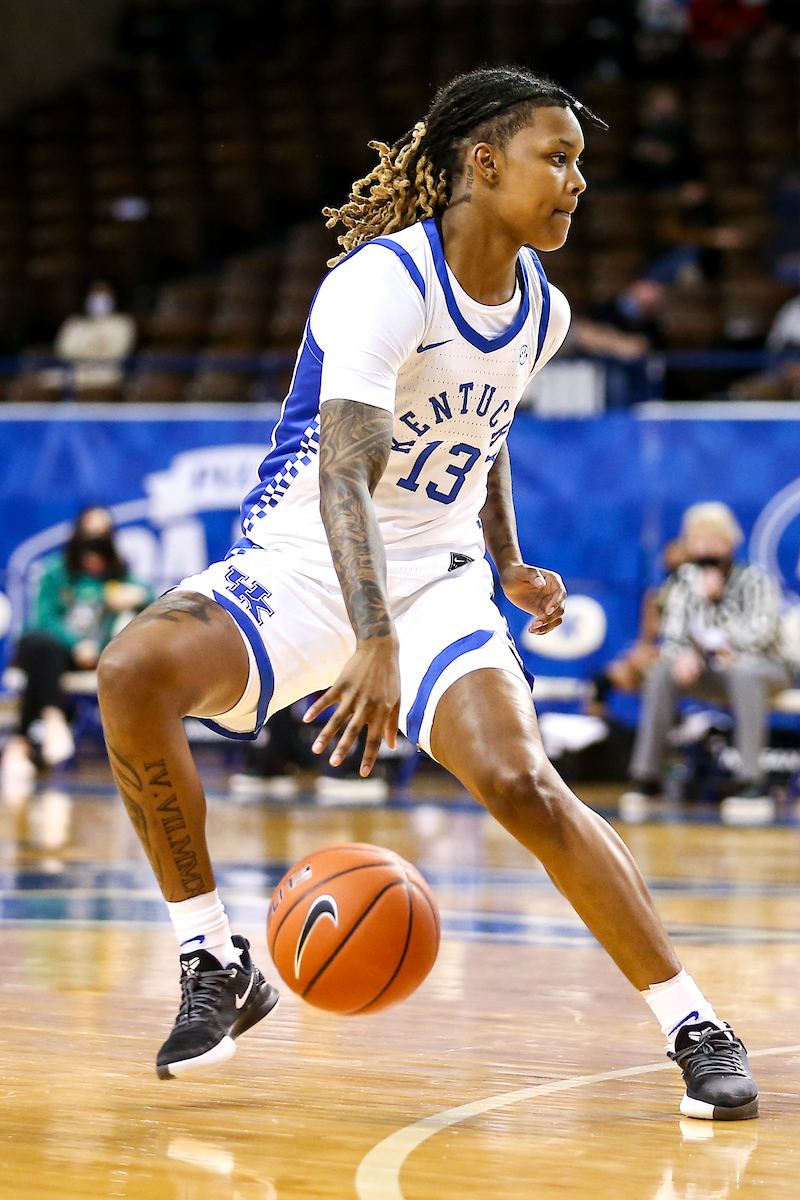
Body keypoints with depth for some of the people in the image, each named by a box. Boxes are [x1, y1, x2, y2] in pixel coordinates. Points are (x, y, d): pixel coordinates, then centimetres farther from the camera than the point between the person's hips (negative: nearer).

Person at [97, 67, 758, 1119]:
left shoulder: (541, 311, 2)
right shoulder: (384, 283, -20)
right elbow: (343, 471, -32)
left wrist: (508, 564, 12)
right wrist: (373, 643, -45)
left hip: (436, 579, 3)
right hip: (302, 561, -3)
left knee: (520, 783, -22)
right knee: (135, 674, -31)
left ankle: (697, 1029, -12)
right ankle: (217, 968, -15)